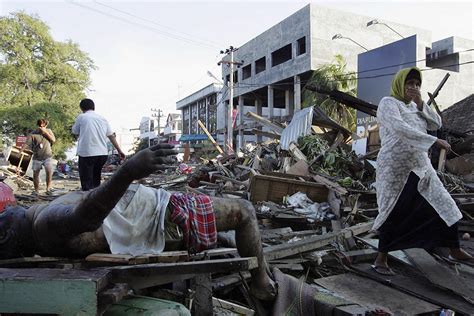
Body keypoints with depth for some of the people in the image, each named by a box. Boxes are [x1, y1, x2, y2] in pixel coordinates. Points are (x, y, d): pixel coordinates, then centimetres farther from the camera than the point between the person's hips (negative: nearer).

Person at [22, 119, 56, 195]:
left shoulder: (48, 131, 0)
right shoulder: (33, 134, -7)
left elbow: (53, 140, -11)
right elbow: (26, 143, -10)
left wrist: (45, 132, -18)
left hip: (47, 156, 0)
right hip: (37, 157, 0)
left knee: (49, 172, -14)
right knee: (35, 174, 6)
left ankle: (48, 188, 2)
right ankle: (36, 190, 21)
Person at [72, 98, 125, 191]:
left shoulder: (81, 117, 1)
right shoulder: (102, 118, 12)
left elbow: (75, 132, 14)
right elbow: (112, 136, 12)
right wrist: (119, 151, 15)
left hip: (86, 153, -4)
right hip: (102, 153, 5)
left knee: (87, 183, 0)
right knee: (96, 181, 19)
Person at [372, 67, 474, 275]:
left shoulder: (414, 106, 15)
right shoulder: (388, 103, -9)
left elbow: (436, 124, 8)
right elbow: (401, 129, -24)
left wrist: (420, 104, -5)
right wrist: (435, 141, -26)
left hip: (420, 168, 7)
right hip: (395, 170, -7)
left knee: (444, 206, 10)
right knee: (395, 214, -1)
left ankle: (455, 250, 28)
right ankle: (380, 260, 14)